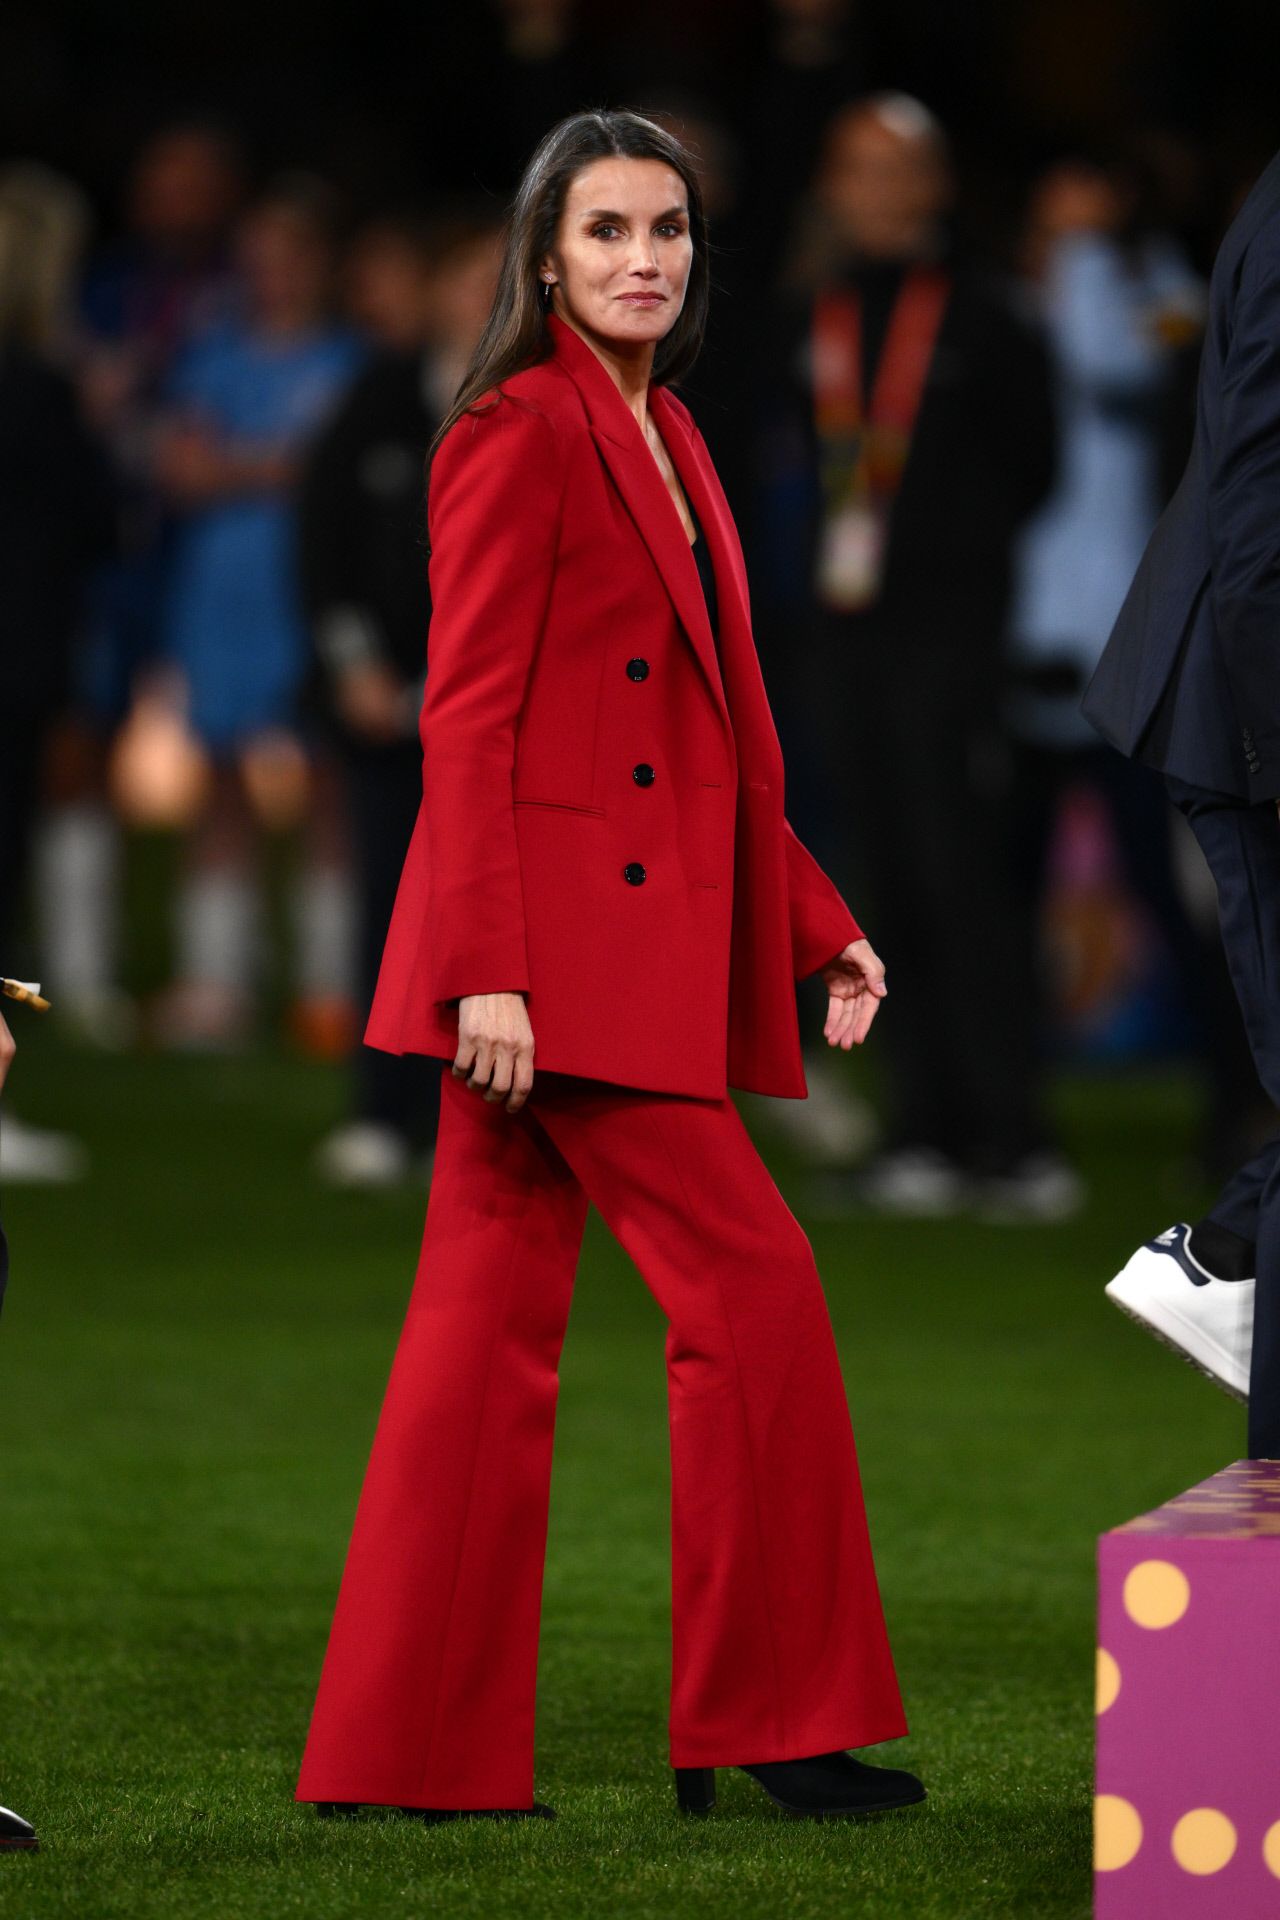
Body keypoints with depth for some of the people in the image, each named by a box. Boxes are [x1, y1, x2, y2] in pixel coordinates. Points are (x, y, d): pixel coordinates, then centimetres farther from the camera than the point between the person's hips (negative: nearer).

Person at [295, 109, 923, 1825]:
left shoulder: (666, 441, 17)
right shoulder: (518, 439, -9)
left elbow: (715, 733, 22)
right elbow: (468, 718, -14)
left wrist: (817, 924, 18)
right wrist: (486, 967, -20)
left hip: (639, 945, 9)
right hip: (550, 942, -9)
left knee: (495, 1329, 8)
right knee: (749, 1281, -8)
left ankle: (415, 1747, 10)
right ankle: (772, 1714, -1)